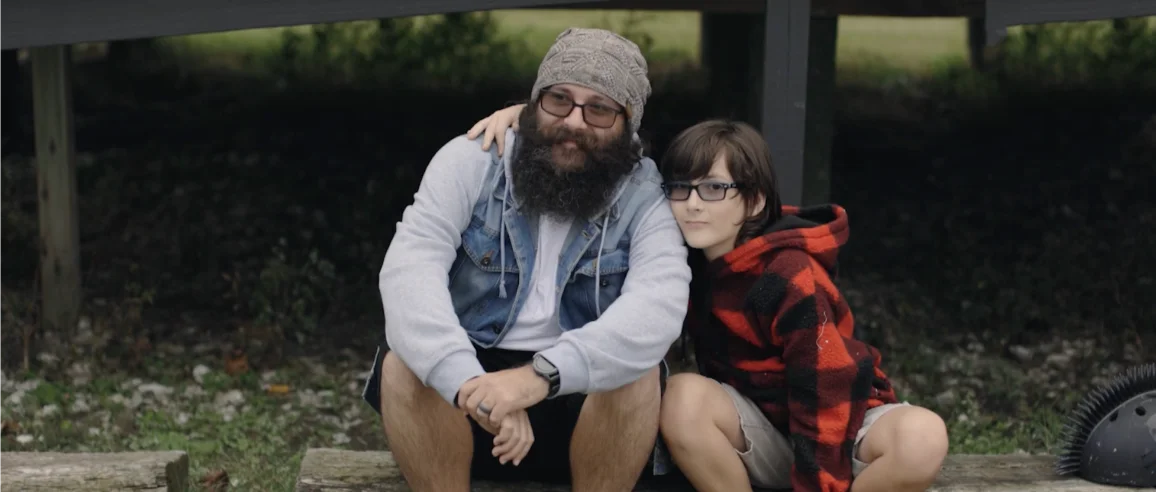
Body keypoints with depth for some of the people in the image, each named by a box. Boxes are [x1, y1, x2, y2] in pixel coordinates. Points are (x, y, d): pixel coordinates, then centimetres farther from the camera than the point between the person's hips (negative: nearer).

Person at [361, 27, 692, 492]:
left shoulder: (646, 196, -10)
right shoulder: (471, 160, -9)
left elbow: (658, 305, -28)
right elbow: (409, 270, -23)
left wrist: (542, 375, -45)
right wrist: (472, 385, -41)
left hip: (582, 399, 0)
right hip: (468, 380, 1)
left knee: (638, 373, -29)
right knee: (404, 361, -28)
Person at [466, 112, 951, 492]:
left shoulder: (791, 277, -23)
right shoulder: (684, 252, -7)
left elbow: (826, 398, -25)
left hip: (840, 428, -4)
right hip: (761, 433, 4)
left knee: (922, 438, -36)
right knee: (684, 396, -28)